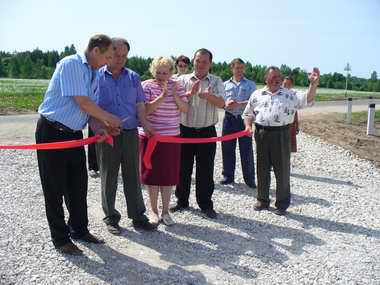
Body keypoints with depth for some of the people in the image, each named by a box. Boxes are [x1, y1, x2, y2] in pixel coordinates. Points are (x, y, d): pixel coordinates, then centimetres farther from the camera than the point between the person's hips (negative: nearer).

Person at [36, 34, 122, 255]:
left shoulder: (93, 73, 10)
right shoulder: (71, 64, -16)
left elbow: (91, 105, 15)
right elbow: (81, 102, -22)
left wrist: (99, 128, 0)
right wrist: (109, 118, -11)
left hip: (74, 133, 8)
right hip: (52, 132, -8)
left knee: (78, 184, 13)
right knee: (55, 187, 3)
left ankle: (79, 229, 28)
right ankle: (60, 238, 15)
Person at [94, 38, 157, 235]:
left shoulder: (133, 77, 9)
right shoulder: (97, 76, 1)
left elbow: (140, 106, 9)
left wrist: (145, 126, -4)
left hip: (130, 134, 2)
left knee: (133, 177, 8)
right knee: (108, 178, 8)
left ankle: (138, 217, 19)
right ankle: (111, 218, 23)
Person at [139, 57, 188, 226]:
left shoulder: (177, 86, 4)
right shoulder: (147, 86, -5)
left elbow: (185, 109, 1)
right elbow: (145, 110, -15)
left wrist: (175, 96, -15)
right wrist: (162, 96, -24)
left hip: (172, 137, 2)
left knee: (169, 175, 5)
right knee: (153, 173, 6)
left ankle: (165, 211, 19)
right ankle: (153, 210, 22)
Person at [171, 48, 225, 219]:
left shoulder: (216, 81, 5)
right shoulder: (183, 80, 6)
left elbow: (221, 103, -8)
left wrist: (209, 96, -27)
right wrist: (191, 93, -21)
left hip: (207, 132, -1)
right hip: (185, 130, 1)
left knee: (206, 171, 5)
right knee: (183, 168, 10)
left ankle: (205, 205, 17)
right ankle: (182, 201, 26)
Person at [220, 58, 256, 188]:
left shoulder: (250, 84, 5)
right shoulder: (225, 84, 12)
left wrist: (238, 104, -20)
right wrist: (226, 104, -14)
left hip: (244, 119, -2)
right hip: (229, 119, 3)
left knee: (246, 149, 0)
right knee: (227, 148, 6)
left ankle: (249, 178, 10)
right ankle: (228, 175, 19)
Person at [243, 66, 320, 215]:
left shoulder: (290, 95, 5)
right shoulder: (257, 95, 9)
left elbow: (308, 99, -8)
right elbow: (248, 113, 13)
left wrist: (313, 84, -24)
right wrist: (248, 125, -6)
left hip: (281, 134, -1)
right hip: (262, 134, 2)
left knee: (282, 170, 4)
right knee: (262, 169, 11)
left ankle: (282, 203, 18)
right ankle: (262, 200, 26)